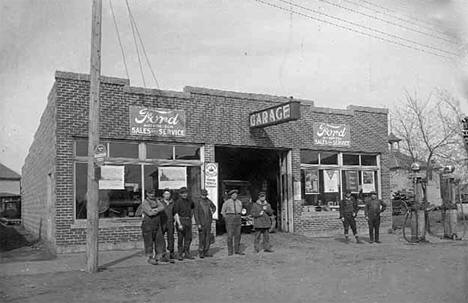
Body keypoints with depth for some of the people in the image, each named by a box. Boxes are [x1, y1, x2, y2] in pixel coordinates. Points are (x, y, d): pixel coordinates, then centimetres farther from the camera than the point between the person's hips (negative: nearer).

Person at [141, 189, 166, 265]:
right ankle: (150, 258, 4)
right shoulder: (144, 203, -8)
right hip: (147, 225, -6)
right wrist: (158, 211, -7)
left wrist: (155, 209, -18)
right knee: (149, 241, -2)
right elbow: (150, 213, -21)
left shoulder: (156, 201, 13)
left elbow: (162, 207, -5)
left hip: (157, 225, 6)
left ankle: (157, 257, 13)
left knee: (159, 240, 4)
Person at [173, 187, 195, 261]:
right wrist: (179, 224, -22)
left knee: (189, 238, 7)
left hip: (188, 221, 5)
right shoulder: (177, 202, -10)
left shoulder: (189, 201, 8)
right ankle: (180, 254, 9)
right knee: (180, 238, 0)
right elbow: (176, 214, -15)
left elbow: (192, 208, 29)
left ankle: (187, 253, 18)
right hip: (181, 220, -5)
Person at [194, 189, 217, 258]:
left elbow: (214, 207, 29)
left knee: (207, 237, 6)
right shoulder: (197, 202, -7)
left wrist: (212, 212, 9)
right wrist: (198, 224, -15)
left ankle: (206, 252, 14)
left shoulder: (208, 201, 9)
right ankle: (201, 253, 3)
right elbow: (195, 213, -10)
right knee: (201, 238, -5)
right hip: (201, 222, -5)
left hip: (208, 222, 5)